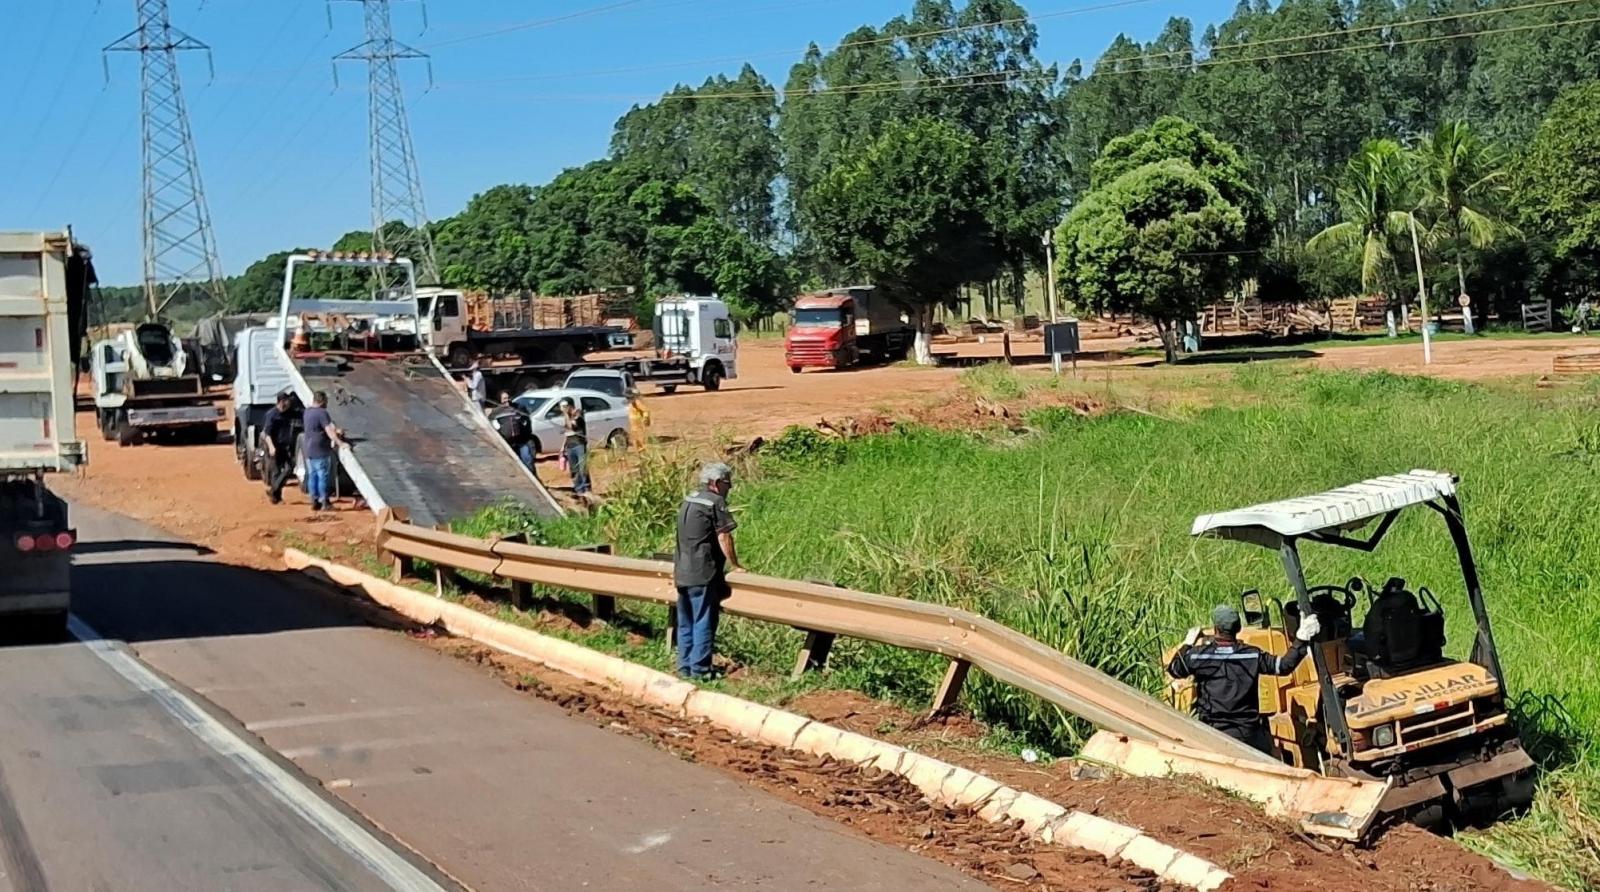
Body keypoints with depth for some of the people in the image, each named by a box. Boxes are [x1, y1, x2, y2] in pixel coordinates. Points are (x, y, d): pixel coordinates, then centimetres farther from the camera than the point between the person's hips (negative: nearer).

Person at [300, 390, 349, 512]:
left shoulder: (307, 412, 11)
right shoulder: (322, 413, -16)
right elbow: (329, 431, -24)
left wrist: (335, 430, 20)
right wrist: (340, 443, -28)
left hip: (309, 451, 8)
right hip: (321, 451, -8)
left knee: (312, 476, 11)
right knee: (323, 476, -2)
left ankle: (314, 502, 14)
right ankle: (325, 503, 1)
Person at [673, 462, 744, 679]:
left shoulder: (690, 500, 17)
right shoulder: (715, 502, -10)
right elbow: (724, 538, -13)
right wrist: (735, 565, -3)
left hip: (682, 572, 9)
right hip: (702, 573, -9)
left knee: (685, 623, 13)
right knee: (704, 622, -3)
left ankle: (685, 667, 17)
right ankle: (700, 669, -2)